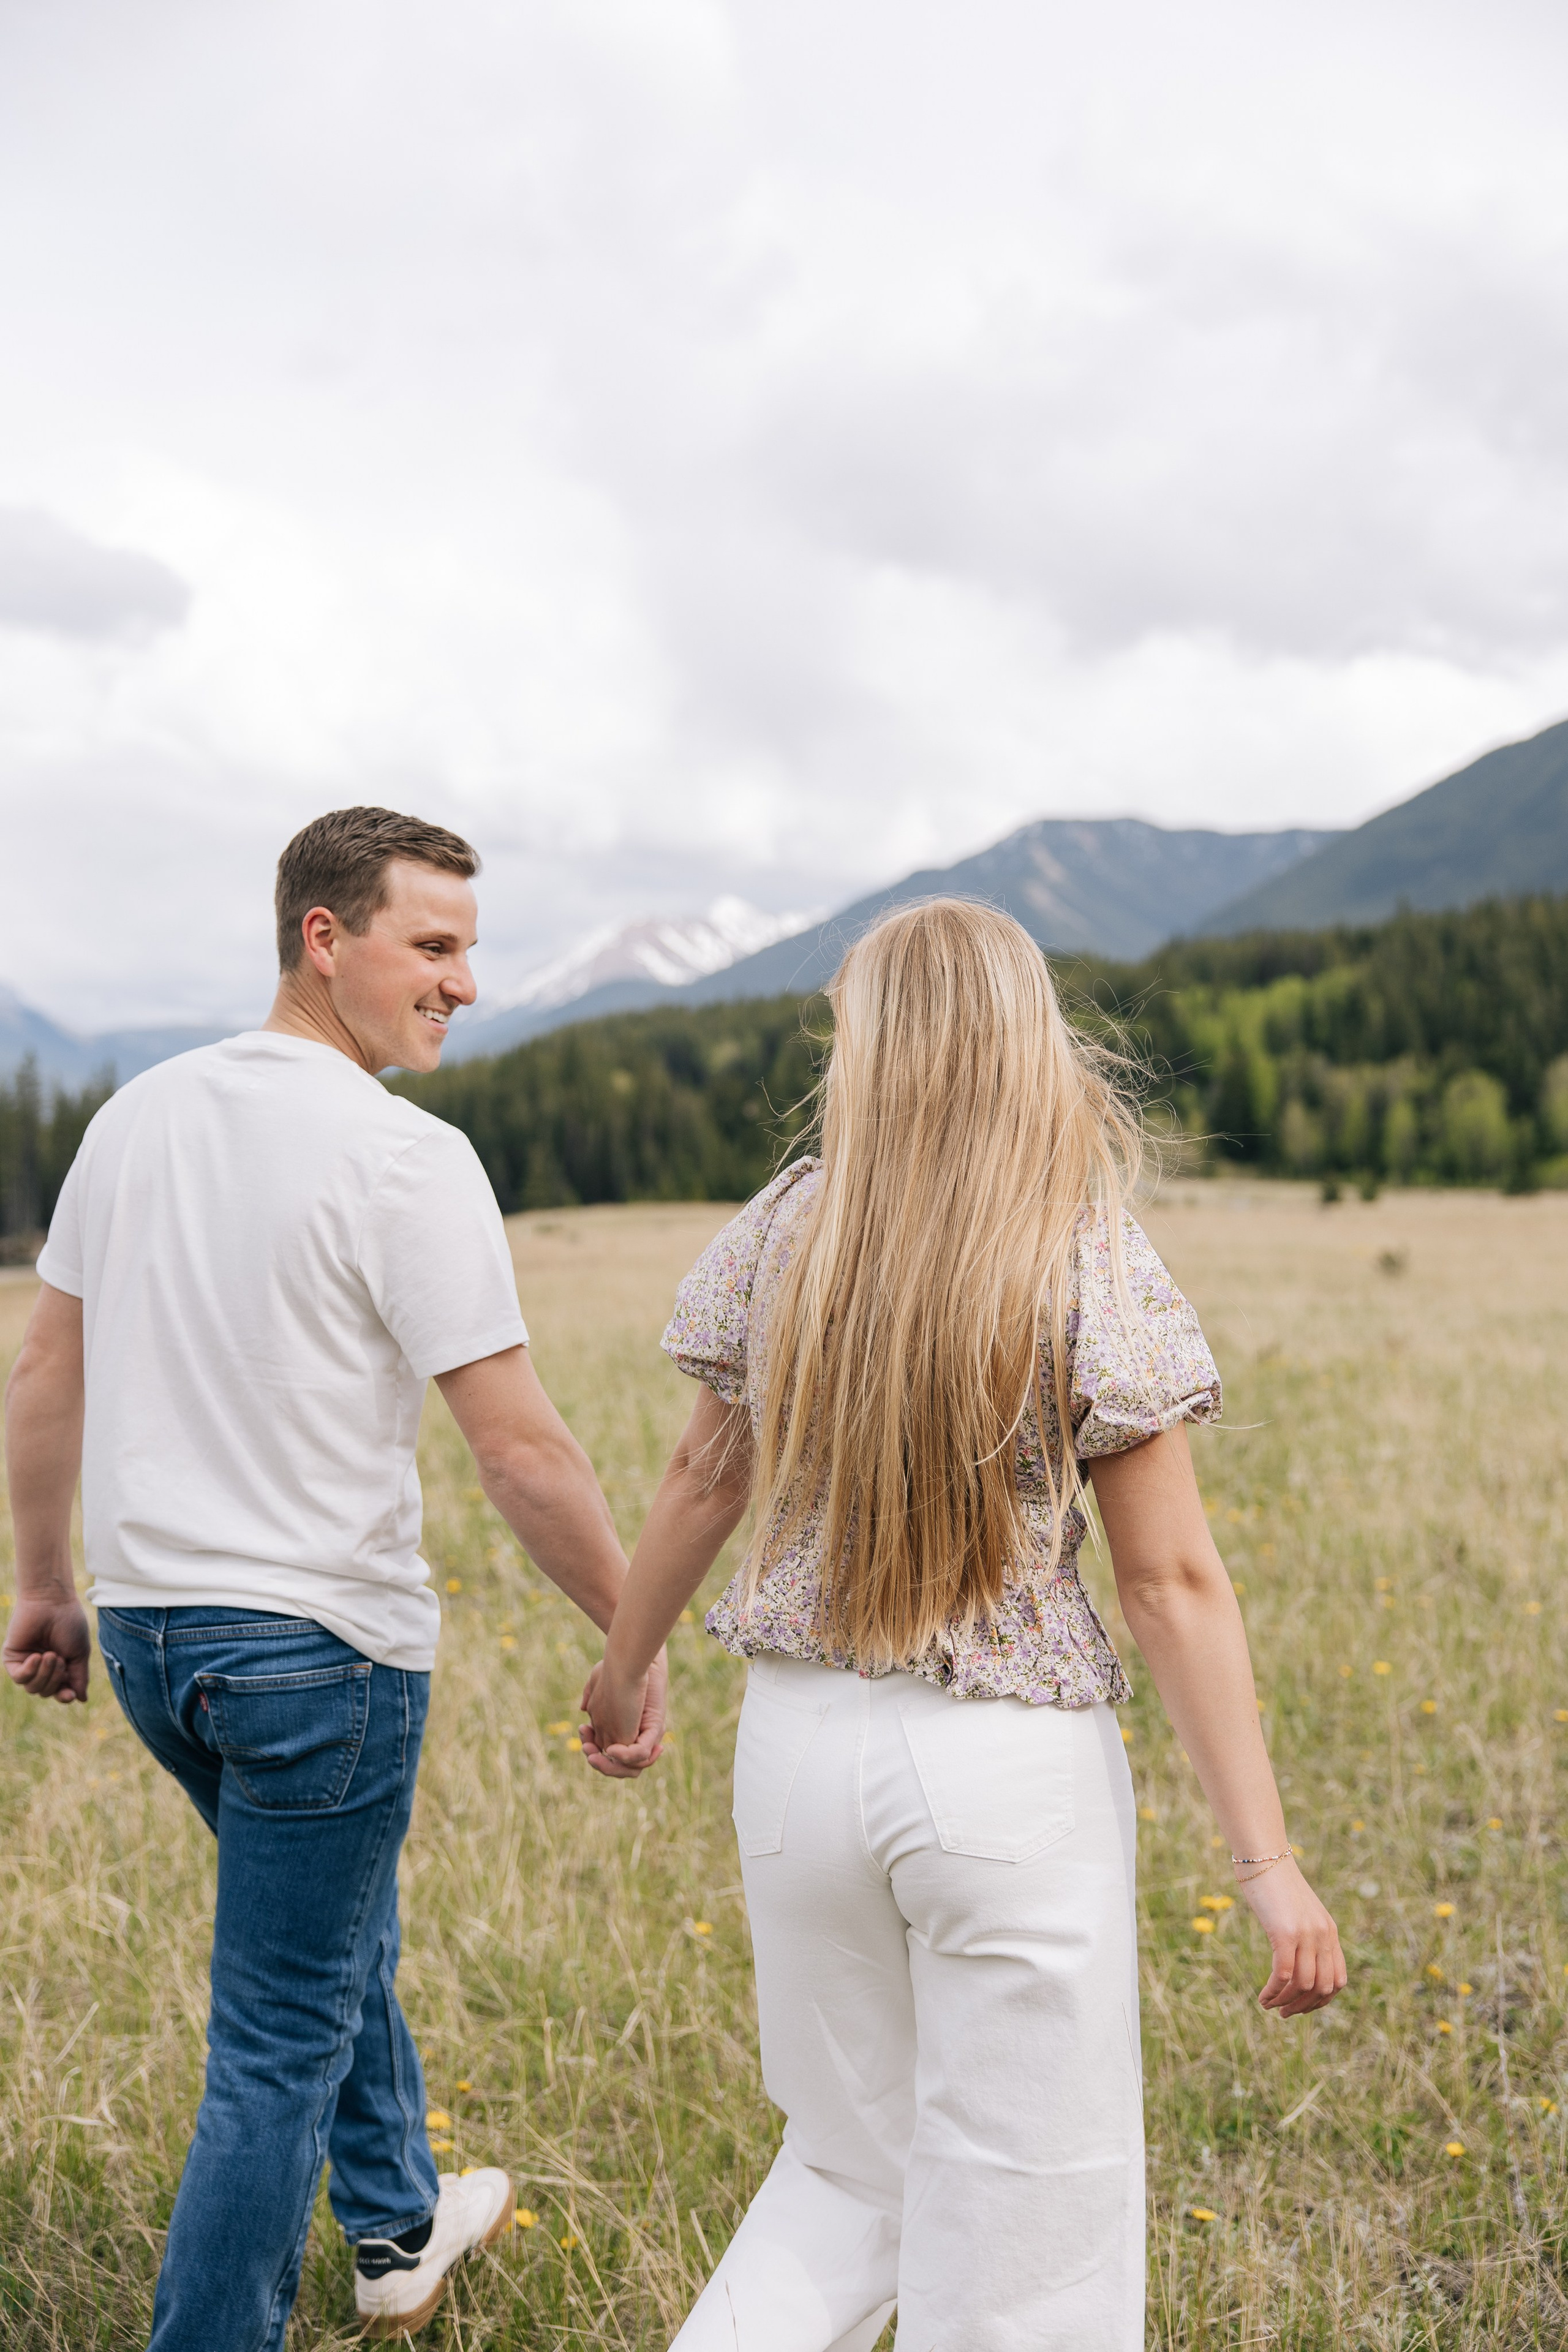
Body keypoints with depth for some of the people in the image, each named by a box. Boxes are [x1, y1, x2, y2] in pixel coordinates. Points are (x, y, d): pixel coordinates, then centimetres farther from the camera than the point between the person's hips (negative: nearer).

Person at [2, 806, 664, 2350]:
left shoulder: (138, 1115, 3)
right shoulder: (403, 1156, -17)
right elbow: (522, 1452, -18)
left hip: (146, 1628, 8)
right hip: (318, 1641, -8)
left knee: (337, 1919, 29)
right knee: (281, 2045, 6)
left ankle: (399, 2227, 47)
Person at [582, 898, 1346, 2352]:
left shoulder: (784, 1236, -2)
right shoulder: (1097, 1274, -11)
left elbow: (706, 1480, 6)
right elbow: (1172, 1583, -12)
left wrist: (624, 1667, 21)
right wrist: (1267, 1861, -7)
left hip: (796, 1741, 4)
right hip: (1011, 1765, -4)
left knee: (846, 2170, 24)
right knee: (1022, 2232, 13)